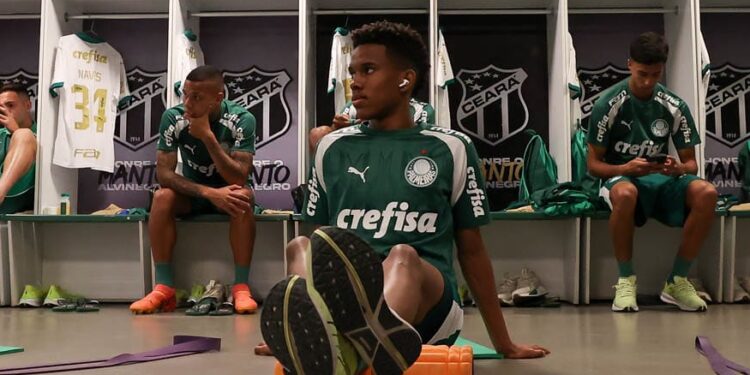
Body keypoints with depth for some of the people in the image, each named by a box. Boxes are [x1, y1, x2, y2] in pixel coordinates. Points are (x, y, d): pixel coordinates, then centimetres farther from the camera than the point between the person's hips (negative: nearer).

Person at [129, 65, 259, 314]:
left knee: (242, 198, -35)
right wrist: (209, 192, -33)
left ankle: (241, 287, -28)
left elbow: (239, 178, -28)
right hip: (193, 192, 2)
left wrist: (207, 136, -36)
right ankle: (164, 287, -24)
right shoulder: (173, 117, -16)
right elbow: (163, 172, -19)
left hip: (228, 191, -2)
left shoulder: (242, 120, -21)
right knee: (162, 197, -28)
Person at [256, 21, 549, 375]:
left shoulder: (450, 148, 9)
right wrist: (287, 329, 23)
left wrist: (503, 343, 17)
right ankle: (328, 346, -63)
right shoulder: (332, 148, 16)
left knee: (403, 256, -36)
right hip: (342, 294, 2)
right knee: (301, 247, -29)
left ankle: (373, 339, -71)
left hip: (427, 307, -2)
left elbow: (471, 250, 14)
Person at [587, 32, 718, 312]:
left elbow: (691, 163, 4)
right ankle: (626, 280, -20)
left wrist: (678, 168, -21)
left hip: (661, 179, 3)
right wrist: (626, 168, -26)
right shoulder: (609, 104, -8)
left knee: (706, 193, -28)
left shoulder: (674, 106, 1)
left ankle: (677, 281, -13)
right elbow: (594, 164, -6)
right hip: (620, 177, -3)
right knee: (625, 194, -41)